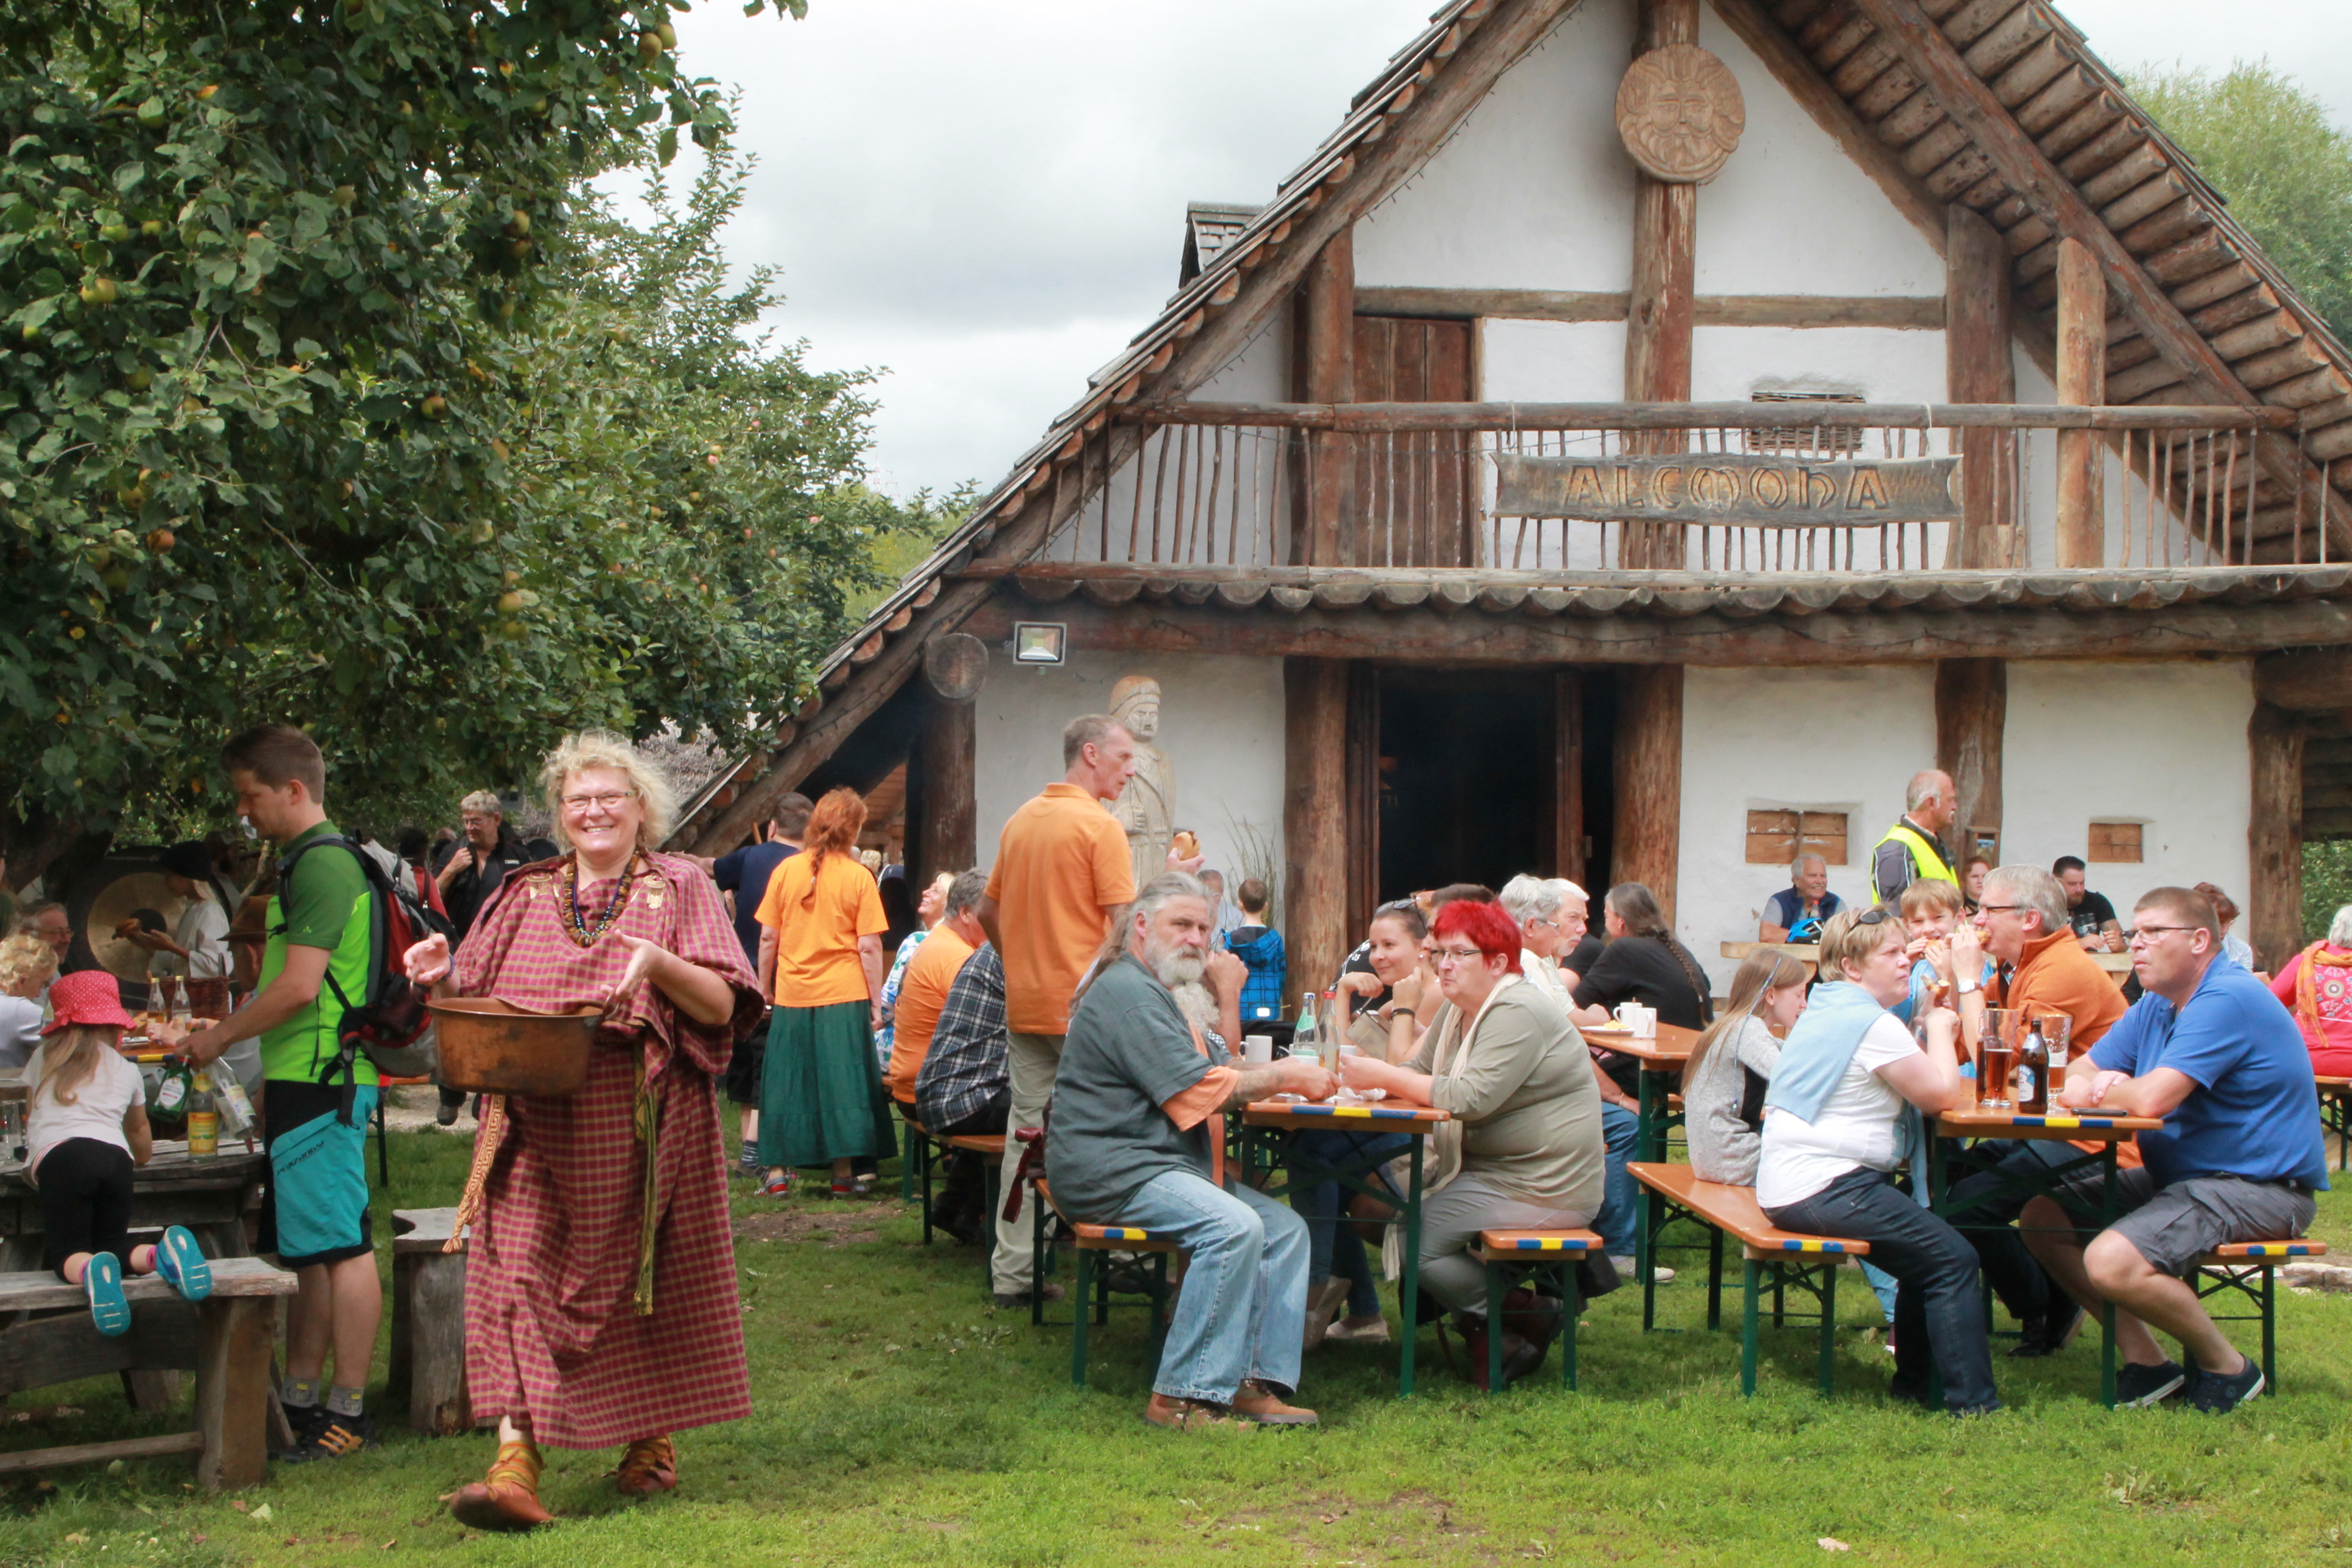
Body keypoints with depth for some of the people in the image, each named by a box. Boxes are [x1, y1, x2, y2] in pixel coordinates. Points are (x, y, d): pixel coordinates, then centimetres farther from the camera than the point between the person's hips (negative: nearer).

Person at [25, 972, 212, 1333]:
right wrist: (141, 1156, 67)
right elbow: (140, 1131, 44)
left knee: (67, 1255, 1)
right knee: (113, 1247, 14)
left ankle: (90, 1272, -38)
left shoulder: (43, 1059, 25)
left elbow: (30, 1117, 42)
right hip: (114, 1155, 2)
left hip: (58, 1157, -2)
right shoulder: (126, 1070, 28)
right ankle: (164, 1253, -22)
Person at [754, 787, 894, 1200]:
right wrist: (876, 1002, 0)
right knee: (842, 1080, 4)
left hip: (792, 995, 2)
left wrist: (764, 989, 15)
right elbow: (869, 946, -7)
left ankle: (778, 1172, 11)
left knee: (786, 1081, 9)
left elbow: (768, 938, 3)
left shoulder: (786, 870, 0)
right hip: (844, 995, -2)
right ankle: (843, 1174, 5)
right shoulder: (858, 876, -6)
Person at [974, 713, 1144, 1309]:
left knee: (1026, 1130, 8)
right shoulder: (1100, 826, -11)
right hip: (1084, 1006, -7)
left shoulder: (1019, 822, 12)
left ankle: (1013, 1271, 9)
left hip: (1025, 1006, 7)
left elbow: (988, 910, 19)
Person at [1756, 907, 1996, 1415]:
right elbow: (1942, 1095, -11)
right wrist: (1940, 1030, 4)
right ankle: (1972, 1402, -10)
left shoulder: (1820, 1013, 17)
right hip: (1826, 1191, -11)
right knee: (1953, 1259, -8)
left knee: (1928, 1253, 21)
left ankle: (1915, 1383, 27)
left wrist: (1931, 1029, 16)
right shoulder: (1874, 1024, -14)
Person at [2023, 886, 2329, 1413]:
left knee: (2112, 1261, -30)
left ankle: (2228, 1368, -6)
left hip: (2257, 1188, -11)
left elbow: (2152, 1098, -28)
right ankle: (2145, 1360, 4)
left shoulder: (2228, 1000, -20)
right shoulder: (2157, 1005, 12)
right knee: (2043, 1218, 5)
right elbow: (2078, 1074, 13)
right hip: (2181, 1174, 11)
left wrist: (2102, 1091, -5)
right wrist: (2086, 1084, -13)